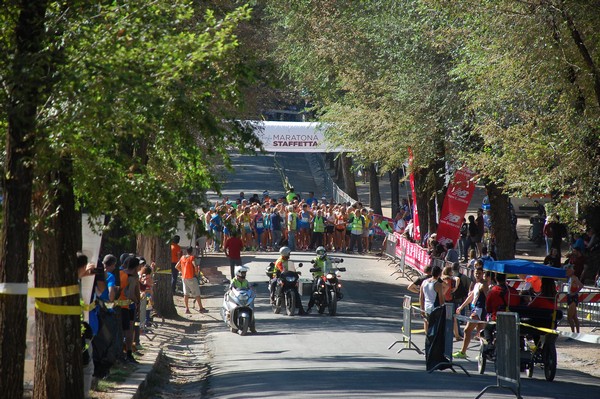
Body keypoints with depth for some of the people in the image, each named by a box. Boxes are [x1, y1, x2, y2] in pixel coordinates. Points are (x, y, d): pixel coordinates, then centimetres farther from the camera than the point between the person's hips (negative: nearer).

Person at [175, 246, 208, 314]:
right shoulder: (191, 257, -11)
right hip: (191, 278, -5)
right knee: (197, 294, 3)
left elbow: (177, 266, 11)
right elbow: (195, 266, -24)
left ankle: (187, 309, 5)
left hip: (184, 277, 5)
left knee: (186, 294, 8)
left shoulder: (182, 258, 7)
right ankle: (201, 308, 7)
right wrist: (197, 272, -8)